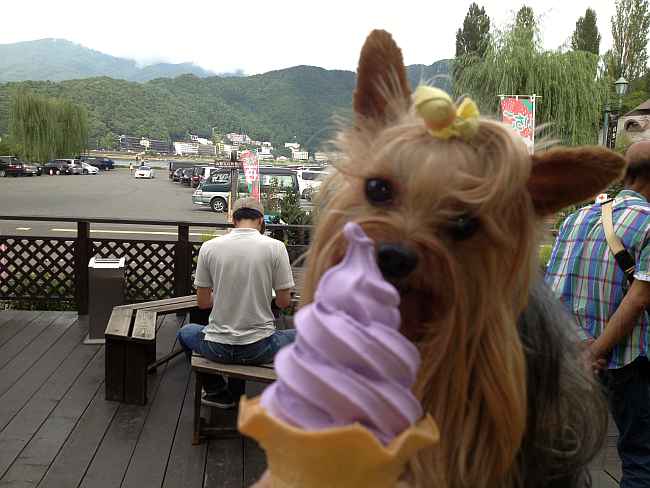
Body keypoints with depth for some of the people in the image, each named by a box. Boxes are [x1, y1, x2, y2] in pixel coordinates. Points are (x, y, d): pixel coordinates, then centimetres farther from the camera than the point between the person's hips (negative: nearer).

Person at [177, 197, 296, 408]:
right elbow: (284, 302, -2)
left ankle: (217, 390, 28)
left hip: (217, 348, 2)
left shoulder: (209, 247, -4)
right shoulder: (275, 247, -8)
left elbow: (202, 302, 3)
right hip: (259, 349, -2)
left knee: (186, 332, 35)